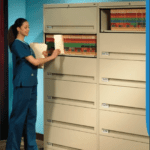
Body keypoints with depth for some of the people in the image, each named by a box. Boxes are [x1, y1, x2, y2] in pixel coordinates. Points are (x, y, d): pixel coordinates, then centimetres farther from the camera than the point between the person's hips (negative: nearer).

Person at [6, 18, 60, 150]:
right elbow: (34, 62, -15)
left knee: (31, 116, 12)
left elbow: (35, 65, 16)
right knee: (18, 117, -3)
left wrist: (44, 58, 0)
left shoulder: (26, 45, 16)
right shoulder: (17, 44, -11)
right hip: (22, 85, -9)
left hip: (31, 84, 9)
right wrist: (52, 57, -7)